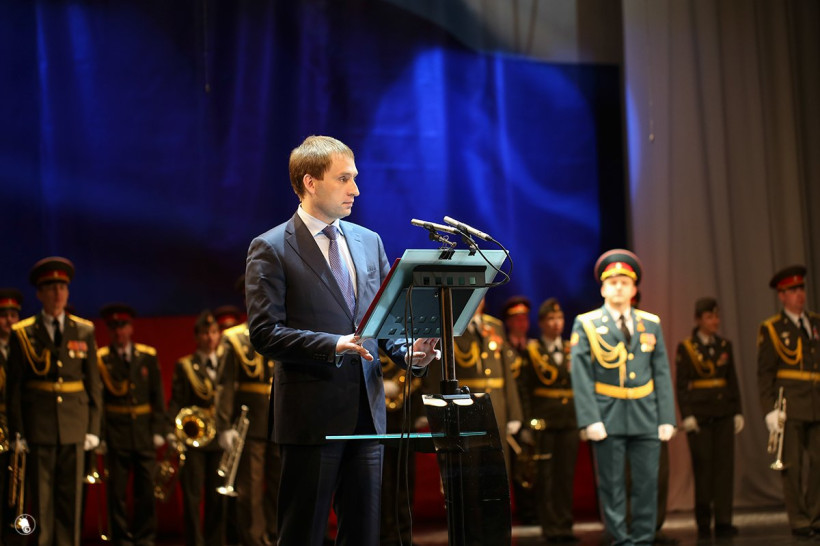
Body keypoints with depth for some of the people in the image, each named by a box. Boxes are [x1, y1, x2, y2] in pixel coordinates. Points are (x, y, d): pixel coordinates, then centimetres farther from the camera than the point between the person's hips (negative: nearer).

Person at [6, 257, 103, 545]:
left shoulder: (84, 332, 7)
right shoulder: (22, 334, 2)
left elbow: (94, 384, 8)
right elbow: (14, 387, 2)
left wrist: (93, 428, 3)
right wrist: (17, 431, -4)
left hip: (74, 426, 2)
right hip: (38, 427, -1)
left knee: (71, 497, 4)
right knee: (41, 499, 2)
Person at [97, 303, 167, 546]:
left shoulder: (148, 356, 7)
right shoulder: (101, 359, 0)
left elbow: (158, 396, 7)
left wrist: (159, 430, 1)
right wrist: (98, 434, -7)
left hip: (143, 432, 2)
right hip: (115, 432, -2)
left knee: (146, 488, 3)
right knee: (117, 490, 1)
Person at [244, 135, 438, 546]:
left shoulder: (369, 242, 14)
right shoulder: (270, 249, -4)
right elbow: (264, 333, -12)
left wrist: (409, 353, -4)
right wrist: (334, 345, -23)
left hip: (367, 411, 6)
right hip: (311, 415, -6)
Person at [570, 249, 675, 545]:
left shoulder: (651, 324, 11)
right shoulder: (586, 325, 1)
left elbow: (662, 374, 9)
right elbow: (581, 377, -4)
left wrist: (667, 418, 1)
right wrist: (590, 420, -13)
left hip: (645, 415, 3)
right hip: (608, 417, -3)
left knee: (647, 481, 3)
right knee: (612, 485, 1)